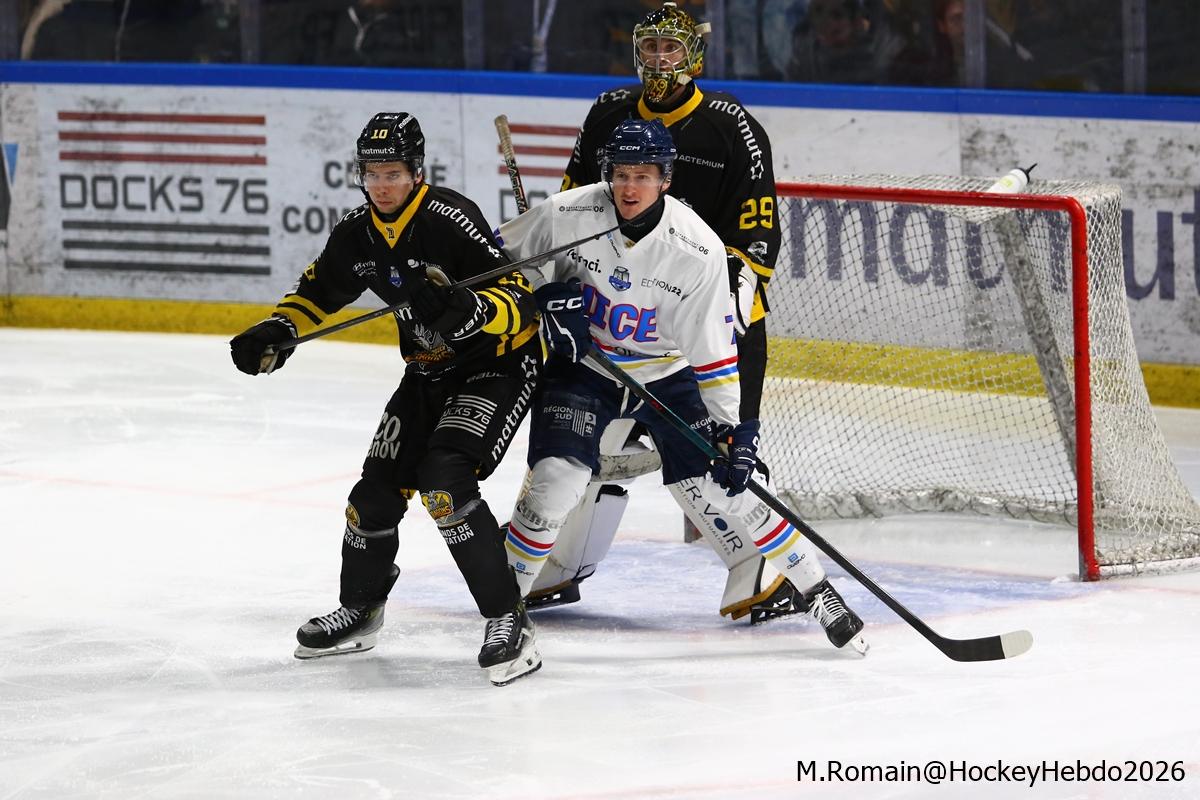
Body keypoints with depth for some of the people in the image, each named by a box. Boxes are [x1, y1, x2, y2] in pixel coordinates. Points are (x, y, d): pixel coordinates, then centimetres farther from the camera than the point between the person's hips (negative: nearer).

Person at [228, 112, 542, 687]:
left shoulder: (451, 219, -25)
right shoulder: (357, 233, -2)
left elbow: (519, 295, -27)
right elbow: (319, 290, 15)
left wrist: (469, 309, -46)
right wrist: (275, 333, -2)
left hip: (500, 364, -8)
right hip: (431, 370, 8)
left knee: (445, 481, -25)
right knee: (378, 488, 8)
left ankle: (508, 622, -20)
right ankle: (359, 610, 33)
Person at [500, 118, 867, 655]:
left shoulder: (698, 250, -21)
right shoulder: (568, 215, -20)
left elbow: (715, 348, -13)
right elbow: (500, 254, -3)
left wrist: (733, 424, -15)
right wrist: (545, 296, -20)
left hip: (667, 374, 0)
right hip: (581, 366, 0)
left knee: (714, 486, -5)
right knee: (556, 480, -18)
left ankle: (812, 588, 11)